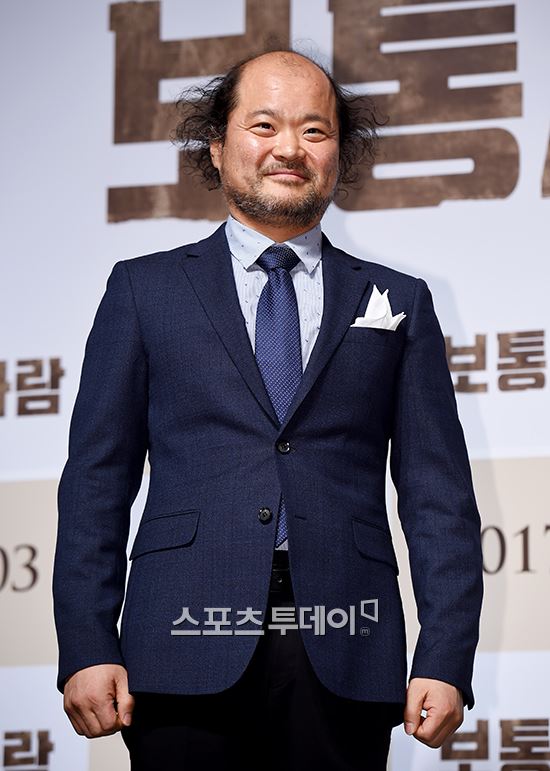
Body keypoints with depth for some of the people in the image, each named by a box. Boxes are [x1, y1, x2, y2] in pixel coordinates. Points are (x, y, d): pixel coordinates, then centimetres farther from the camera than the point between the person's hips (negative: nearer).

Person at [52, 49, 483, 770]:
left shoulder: (399, 303, 14)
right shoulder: (144, 289, 12)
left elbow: (439, 494, 8)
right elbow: (97, 480, 7)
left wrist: (444, 660, -3)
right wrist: (87, 649, -4)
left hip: (345, 663, 1)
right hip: (189, 649, -1)